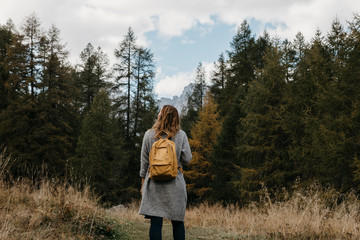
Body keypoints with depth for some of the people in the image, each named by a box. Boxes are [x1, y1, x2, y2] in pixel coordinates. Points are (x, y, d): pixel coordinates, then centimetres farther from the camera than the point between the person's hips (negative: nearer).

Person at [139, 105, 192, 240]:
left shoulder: (149, 135, 2)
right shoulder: (181, 135, -1)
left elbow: (144, 161, 5)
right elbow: (187, 159, -1)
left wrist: (143, 183, 12)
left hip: (154, 184, 0)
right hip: (175, 184, 0)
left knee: (155, 222, 0)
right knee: (177, 222, 9)